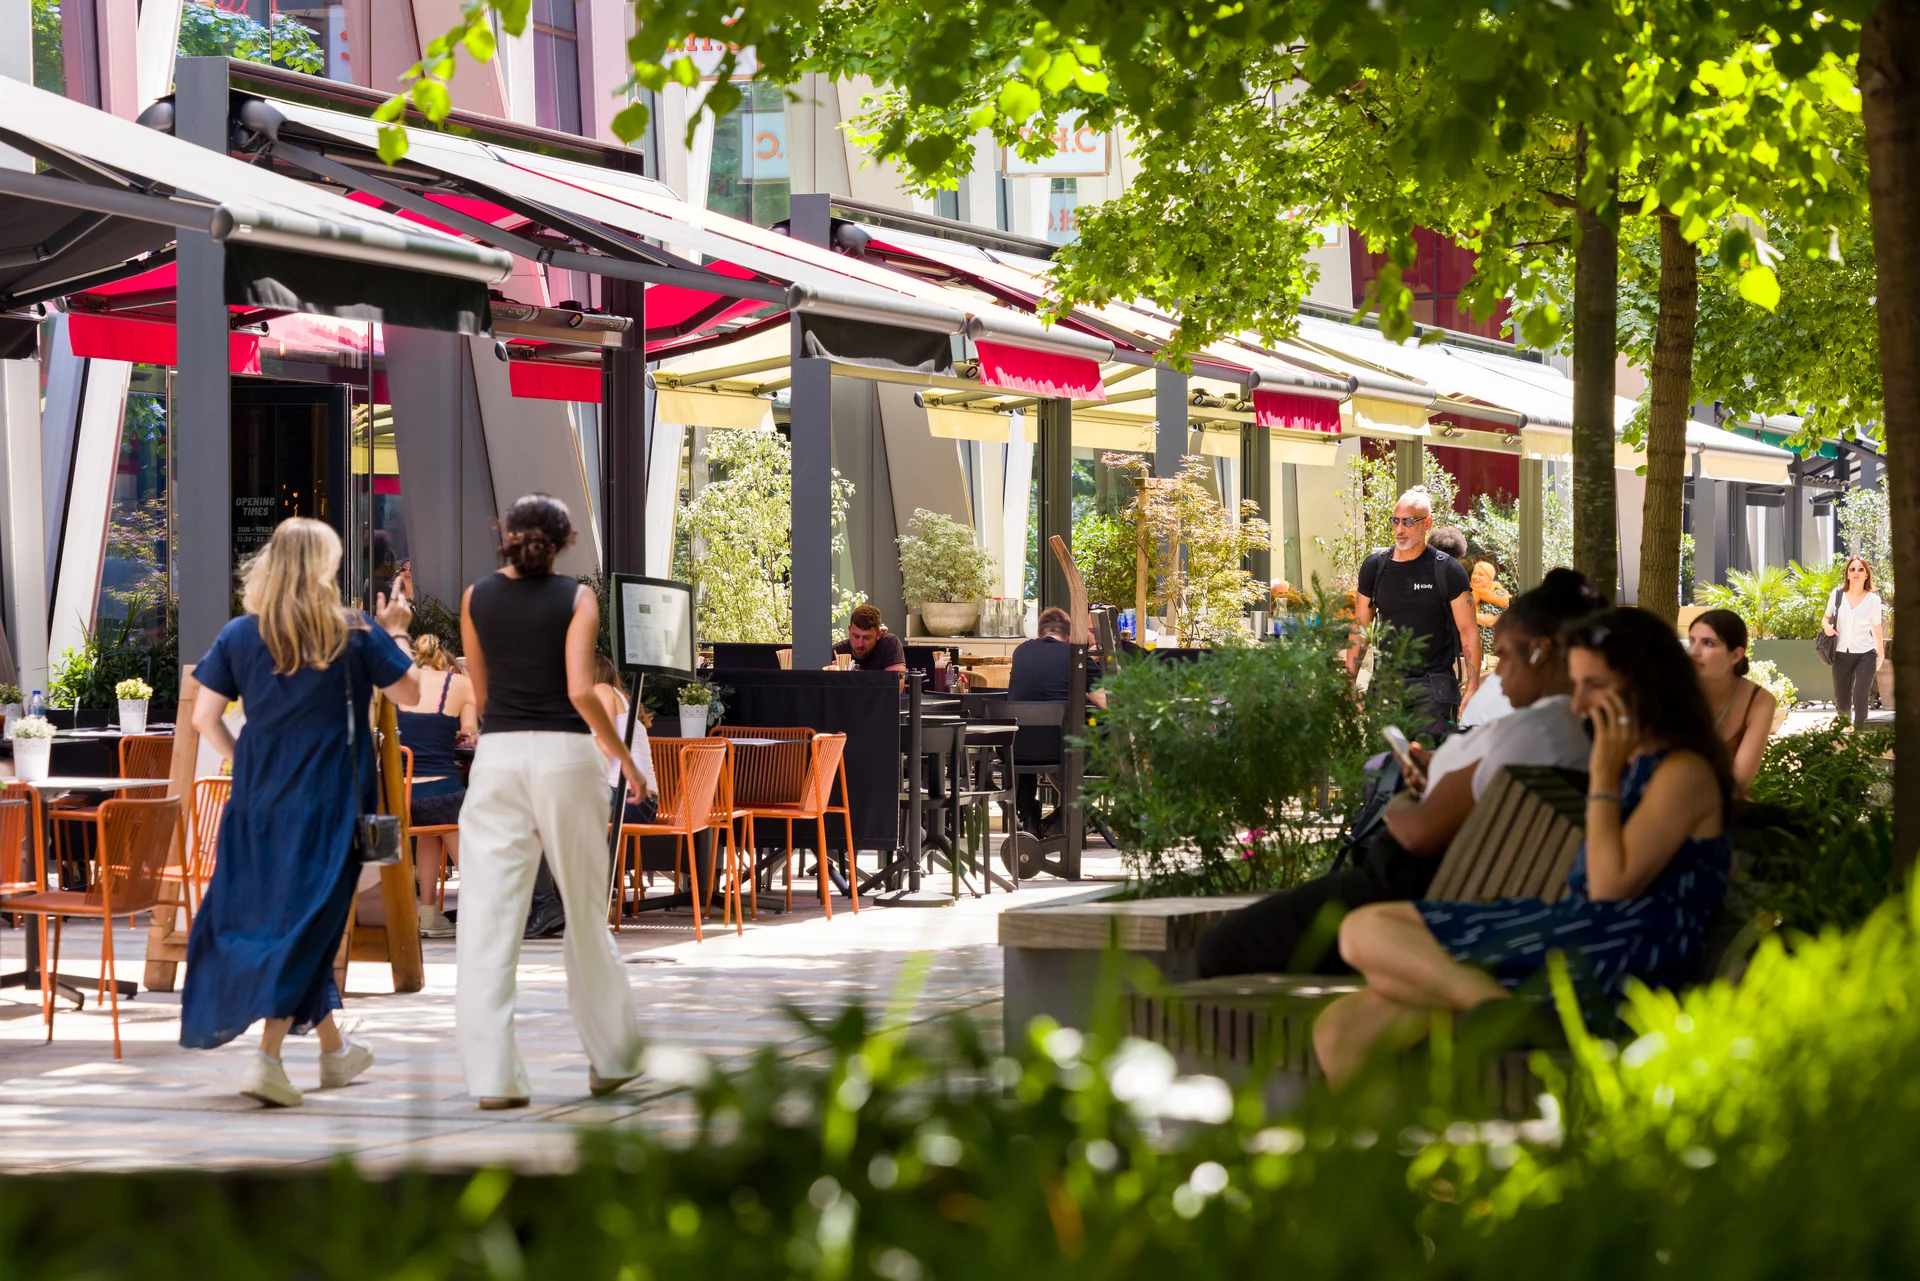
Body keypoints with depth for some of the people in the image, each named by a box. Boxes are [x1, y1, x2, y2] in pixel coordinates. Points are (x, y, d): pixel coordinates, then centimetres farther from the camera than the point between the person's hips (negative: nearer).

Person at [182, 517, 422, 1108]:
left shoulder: (239, 635, 0)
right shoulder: (355, 634, -7)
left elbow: (204, 716, -2)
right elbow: (409, 692, 2)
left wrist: (241, 762, 11)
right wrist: (393, 634, 15)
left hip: (259, 797, 4)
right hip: (329, 801, -4)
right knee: (306, 921, -1)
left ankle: (333, 1048, 27)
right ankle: (267, 1056, -14)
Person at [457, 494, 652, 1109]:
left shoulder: (477, 597, 6)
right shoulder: (575, 597, -2)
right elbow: (580, 692, -12)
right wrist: (624, 758, -1)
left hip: (497, 757, 1)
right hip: (565, 755, -1)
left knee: (489, 919, -1)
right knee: (586, 913, 12)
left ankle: (493, 1076, -8)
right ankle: (611, 1058, 22)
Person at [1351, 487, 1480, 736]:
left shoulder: (1447, 570, -4)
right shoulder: (1374, 567, 6)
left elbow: (1469, 631, -3)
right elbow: (1360, 628, 12)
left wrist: (1472, 688, -11)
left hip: (1433, 685, -3)